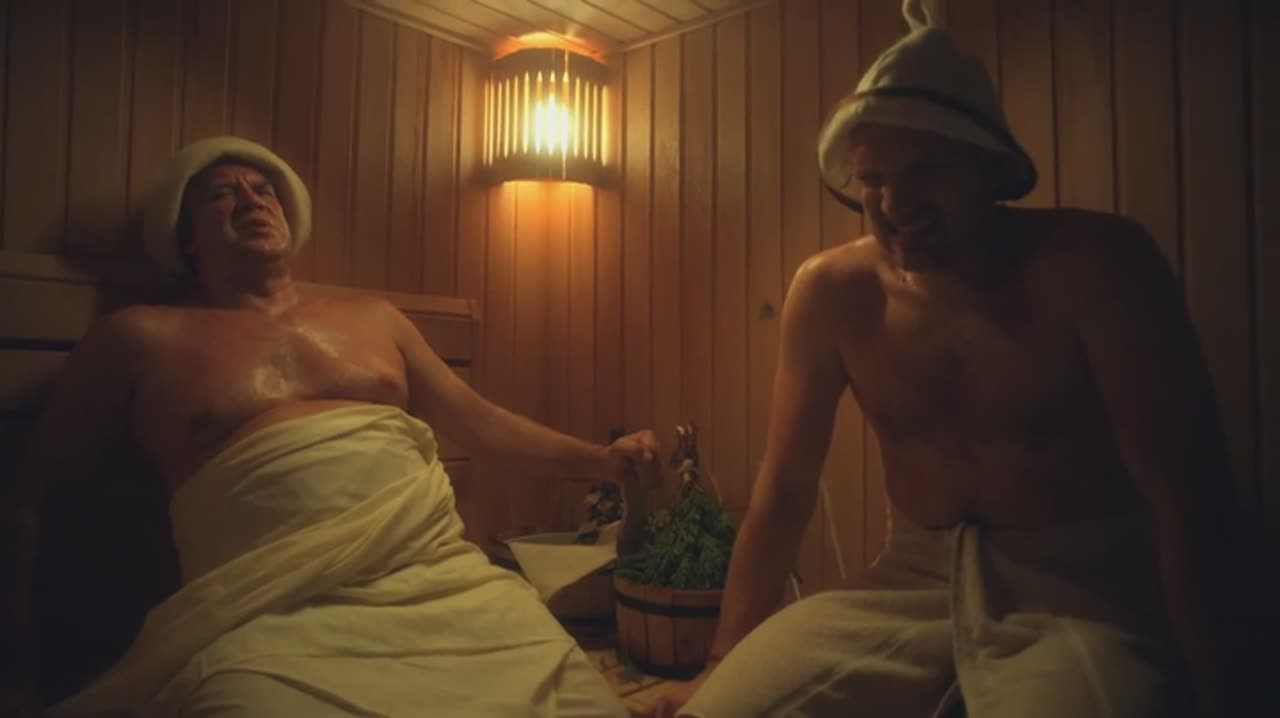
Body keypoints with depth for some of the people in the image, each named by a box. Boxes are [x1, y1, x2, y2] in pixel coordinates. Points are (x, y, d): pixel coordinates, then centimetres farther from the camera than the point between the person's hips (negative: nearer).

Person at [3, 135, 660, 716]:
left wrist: (602, 461, 12)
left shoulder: (374, 318, 22)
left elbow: (479, 420, 22)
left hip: (447, 581, 3)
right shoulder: (141, 339, 14)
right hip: (274, 616, -2)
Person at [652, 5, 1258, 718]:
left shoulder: (1095, 264, -14)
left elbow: (1190, 500, -14)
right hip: (913, 584, 2)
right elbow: (785, 487, -1)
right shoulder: (831, 291, -6)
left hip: (1080, 597, -1)